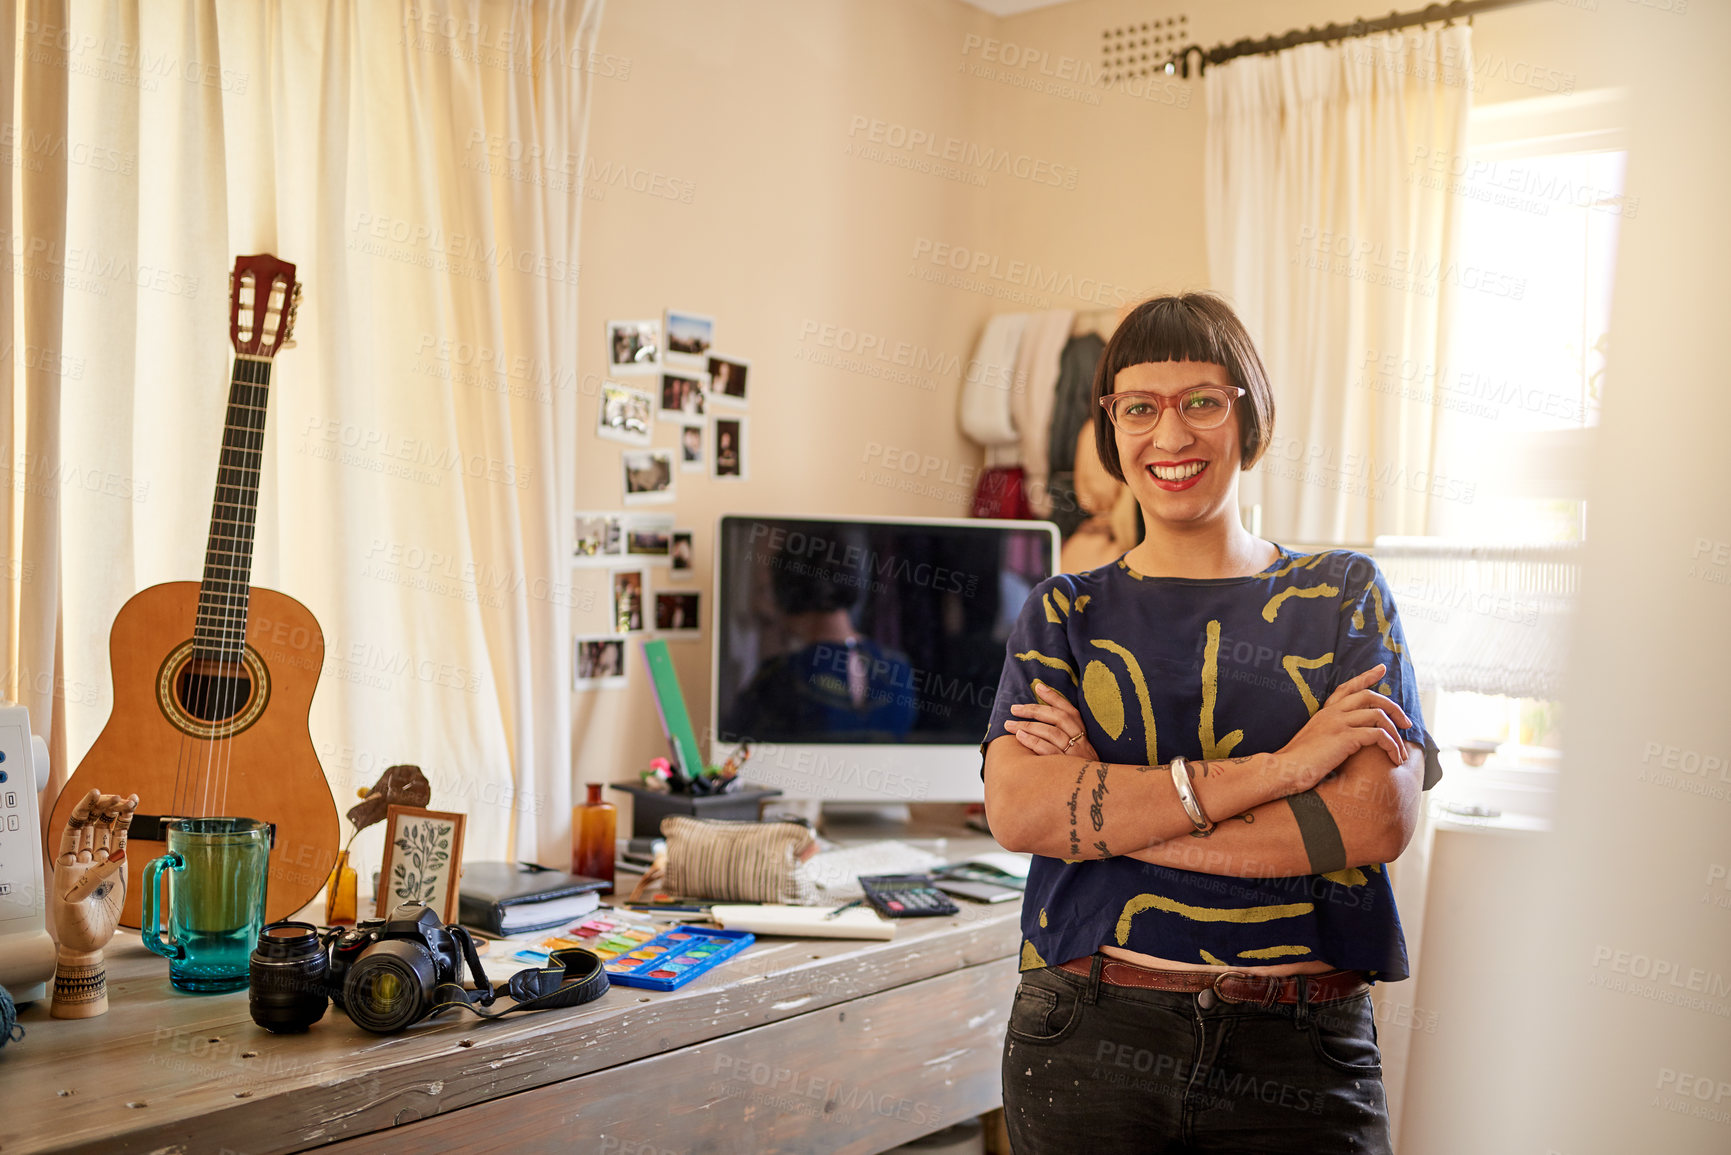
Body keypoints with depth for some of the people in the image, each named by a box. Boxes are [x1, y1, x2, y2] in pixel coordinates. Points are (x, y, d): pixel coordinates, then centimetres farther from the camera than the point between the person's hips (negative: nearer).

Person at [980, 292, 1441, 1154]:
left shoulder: (1344, 594, 5)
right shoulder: (1063, 612, 5)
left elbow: (1381, 819, -9)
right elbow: (1016, 810, -11)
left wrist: (1102, 810, -12)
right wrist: (1268, 770, -16)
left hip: (1297, 1055, 0)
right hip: (1086, 1041, 1)